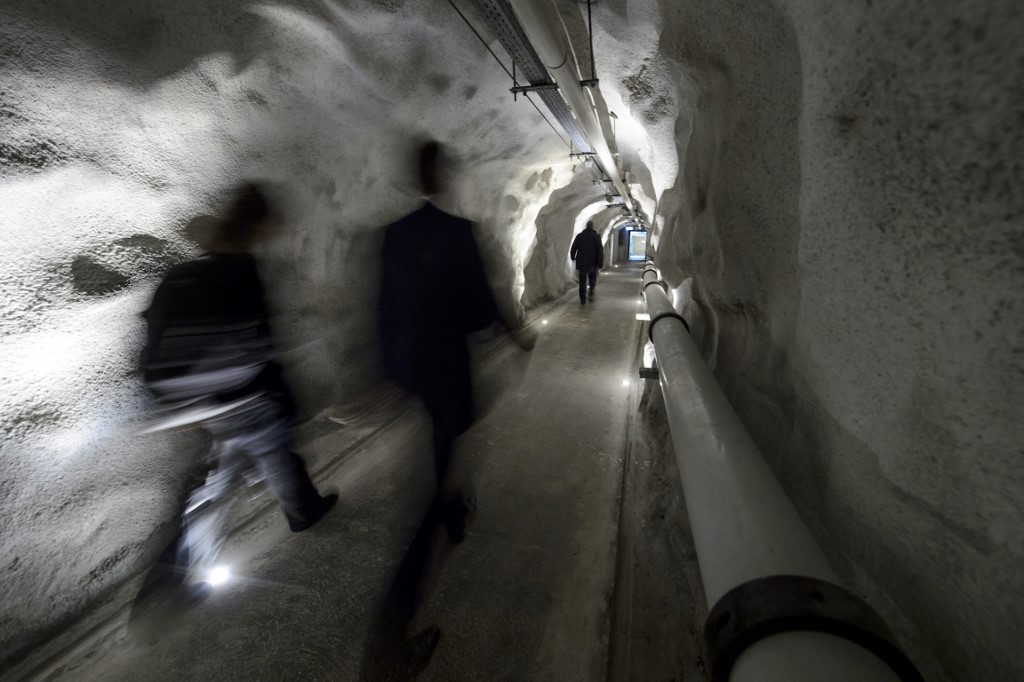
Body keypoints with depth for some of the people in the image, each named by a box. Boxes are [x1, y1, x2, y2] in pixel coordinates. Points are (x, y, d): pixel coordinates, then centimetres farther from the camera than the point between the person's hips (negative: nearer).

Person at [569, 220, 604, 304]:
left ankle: (583, 300, 5)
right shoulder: (597, 236, -6)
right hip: (593, 263, -1)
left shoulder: (579, 235, -1)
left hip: (582, 263, 1)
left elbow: (573, 248, 1)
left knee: (582, 281, 9)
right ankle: (591, 293, 5)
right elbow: (600, 251, -12)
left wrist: (573, 257, 21)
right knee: (593, 278, 22)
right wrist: (601, 264, -8)